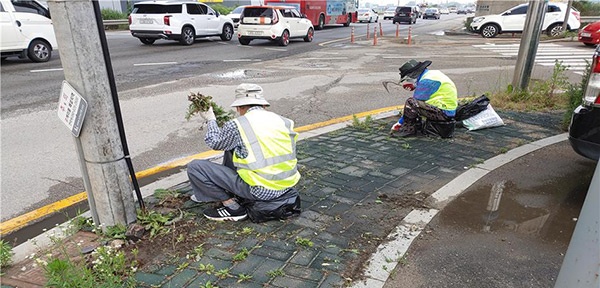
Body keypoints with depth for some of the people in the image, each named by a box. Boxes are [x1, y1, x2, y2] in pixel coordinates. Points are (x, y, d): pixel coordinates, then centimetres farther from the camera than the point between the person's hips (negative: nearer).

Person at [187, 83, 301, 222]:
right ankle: (228, 193, 32)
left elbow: (215, 143, 10)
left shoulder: (236, 126, -10)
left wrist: (210, 119, 27)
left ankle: (232, 206, 3)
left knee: (194, 167, 1)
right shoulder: (283, 121, 5)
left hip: (261, 191, -7)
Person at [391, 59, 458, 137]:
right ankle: (416, 125, 12)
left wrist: (400, 122, -7)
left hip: (444, 112, -10)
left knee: (410, 102, -21)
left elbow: (414, 103, -15)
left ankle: (409, 129, -9)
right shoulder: (431, 74, 12)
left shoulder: (426, 81, -18)